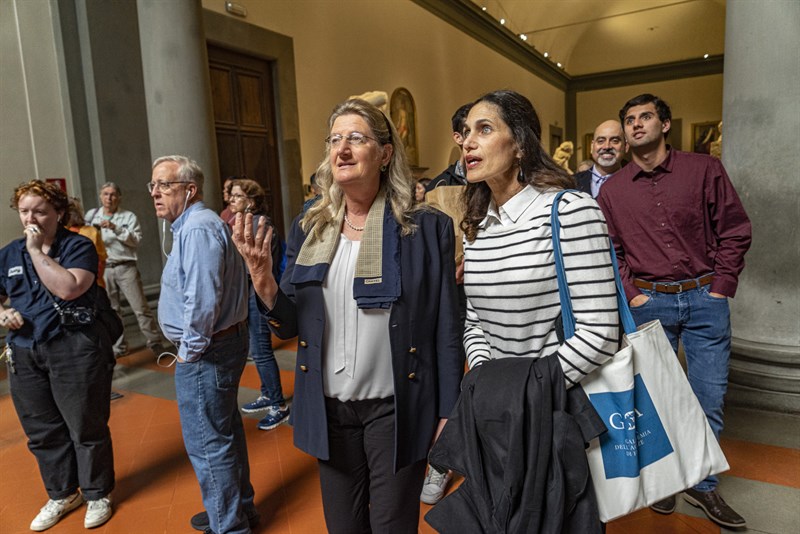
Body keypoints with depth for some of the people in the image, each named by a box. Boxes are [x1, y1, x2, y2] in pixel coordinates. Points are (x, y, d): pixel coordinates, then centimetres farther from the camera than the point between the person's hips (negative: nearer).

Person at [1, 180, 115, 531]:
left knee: (86, 428, 6)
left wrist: (37, 250, -17)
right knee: (42, 432, 16)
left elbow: (68, 288, -24)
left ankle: (97, 495, 25)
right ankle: (62, 494, 35)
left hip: (75, 350, -5)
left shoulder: (78, 246, -8)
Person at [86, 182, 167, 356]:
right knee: (111, 311, 10)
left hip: (125, 268, -3)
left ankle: (155, 342, 7)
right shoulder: (91, 215, 11)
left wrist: (115, 228, -18)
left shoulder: (129, 216, 2)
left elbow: (137, 240, -10)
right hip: (103, 269, 3)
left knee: (140, 308, -3)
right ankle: (118, 347, 21)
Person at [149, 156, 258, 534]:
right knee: (225, 432, 21)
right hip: (225, 343, 11)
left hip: (205, 353, -11)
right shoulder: (190, 225, 15)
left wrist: (191, 349, -17)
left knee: (208, 444, 2)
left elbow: (202, 300, -29)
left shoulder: (197, 229, -20)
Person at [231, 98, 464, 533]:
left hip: (396, 409, -3)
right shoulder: (309, 227, 1)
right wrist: (263, 282, -17)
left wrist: (447, 415, -5)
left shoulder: (426, 227, -9)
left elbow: (446, 330, -6)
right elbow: (289, 326, 3)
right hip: (329, 409, 4)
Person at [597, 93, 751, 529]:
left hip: (705, 298, 0)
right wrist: (631, 294, -2)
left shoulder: (704, 170, 1)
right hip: (648, 303, 0)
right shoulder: (612, 191, 3)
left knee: (709, 397, 7)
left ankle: (702, 484, 27)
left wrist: (720, 287, -3)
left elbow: (735, 230, 3)